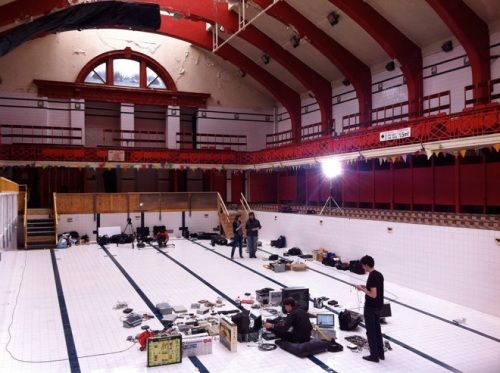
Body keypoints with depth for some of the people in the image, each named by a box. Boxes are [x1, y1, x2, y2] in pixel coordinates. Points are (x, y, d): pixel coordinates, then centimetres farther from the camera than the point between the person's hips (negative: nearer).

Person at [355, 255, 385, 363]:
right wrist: (366, 287, 10)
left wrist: (362, 289, -14)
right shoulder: (379, 274, 5)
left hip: (370, 308, -9)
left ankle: (374, 355, 11)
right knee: (377, 330, 18)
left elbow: (373, 294, -25)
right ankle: (381, 353, 26)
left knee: (371, 331, 3)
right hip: (378, 307, 9)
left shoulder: (371, 277, -23)